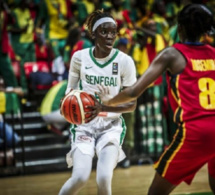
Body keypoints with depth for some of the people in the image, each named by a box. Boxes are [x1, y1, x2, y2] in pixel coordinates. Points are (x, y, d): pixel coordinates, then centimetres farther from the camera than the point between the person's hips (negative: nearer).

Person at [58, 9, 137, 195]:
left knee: (104, 178, -19)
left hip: (111, 125, 0)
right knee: (80, 177, -19)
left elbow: (132, 104, -4)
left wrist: (107, 106, -22)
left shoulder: (124, 61, -8)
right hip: (84, 124, 0)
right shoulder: (80, 57, -4)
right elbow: (71, 89, 10)